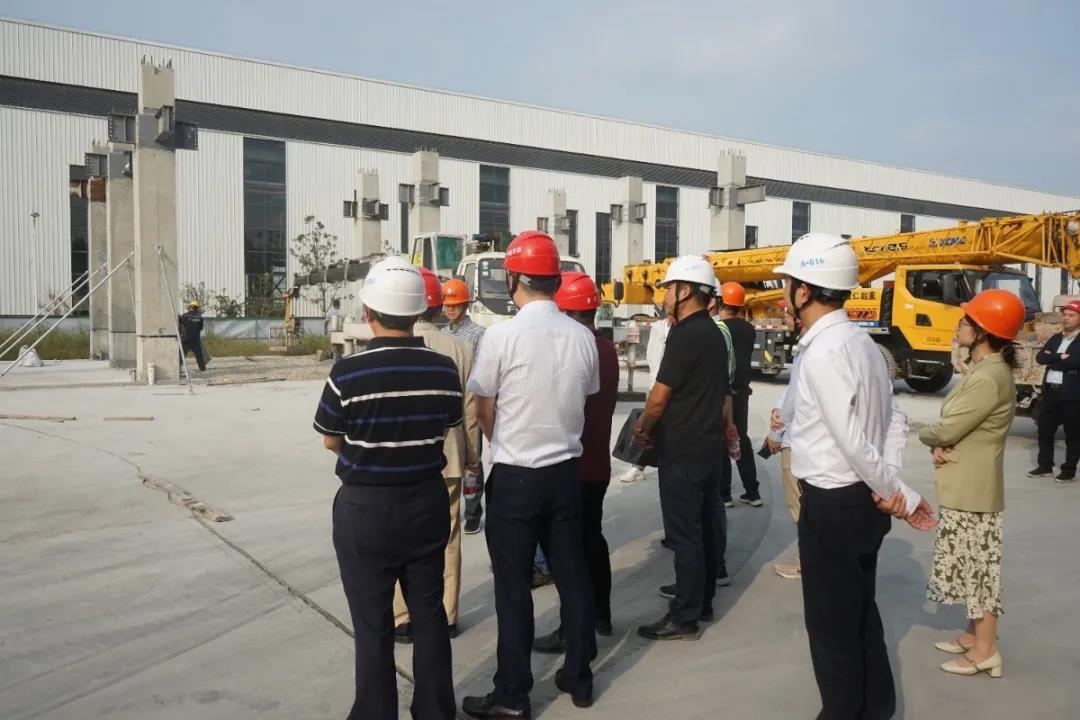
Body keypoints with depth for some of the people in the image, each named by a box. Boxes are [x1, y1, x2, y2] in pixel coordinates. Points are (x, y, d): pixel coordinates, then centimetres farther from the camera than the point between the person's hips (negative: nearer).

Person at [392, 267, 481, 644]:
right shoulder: (460, 349, -3)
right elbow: (471, 409, 2)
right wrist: (472, 456, 14)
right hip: (447, 458, 3)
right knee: (447, 540, 12)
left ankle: (401, 619, 18)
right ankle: (445, 617, 22)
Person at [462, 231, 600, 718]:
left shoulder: (502, 335, -15)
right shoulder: (582, 337, -2)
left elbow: (484, 412, -5)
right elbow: (585, 403, 9)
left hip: (515, 476, -4)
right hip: (566, 471, 5)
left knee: (513, 586, 6)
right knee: (572, 576, 15)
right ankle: (579, 678, 29)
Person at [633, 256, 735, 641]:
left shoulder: (685, 335, -18)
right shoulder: (713, 334, 12)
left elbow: (659, 397, -16)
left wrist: (644, 429, 1)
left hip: (682, 452, -9)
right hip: (707, 447, 10)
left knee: (683, 534, -3)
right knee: (702, 528, 17)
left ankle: (683, 618, 5)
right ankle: (701, 600, 29)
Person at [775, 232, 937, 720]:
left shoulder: (821, 353, -22)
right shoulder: (859, 341, 6)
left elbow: (852, 440, -25)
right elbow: (894, 420, 9)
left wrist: (898, 493, -13)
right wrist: (890, 490, 1)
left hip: (831, 503, -9)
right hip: (860, 499, 9)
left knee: (831, 625, 8)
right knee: (860, 612, 23)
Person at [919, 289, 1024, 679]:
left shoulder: (989, 378, -23)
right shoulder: (985, 369, 10)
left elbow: (945, 429, -23)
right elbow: (955, 424, 11)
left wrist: (926, 435, -1)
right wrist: (940, 446, -8)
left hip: (972, 488, -10)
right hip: (963, 485, 10)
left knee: (978, 565, 1)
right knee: (971, 564, 18)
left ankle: (986, 651, 12)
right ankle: (974, 634, 31)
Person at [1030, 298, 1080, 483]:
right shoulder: (1055, 338, 14)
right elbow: (1040, 357, 3)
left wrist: (1052, 359, -9)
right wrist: (1060, 358, -11)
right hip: (1050, 392, 6)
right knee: (1045, 430, 11)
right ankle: (1045, 465, 24)